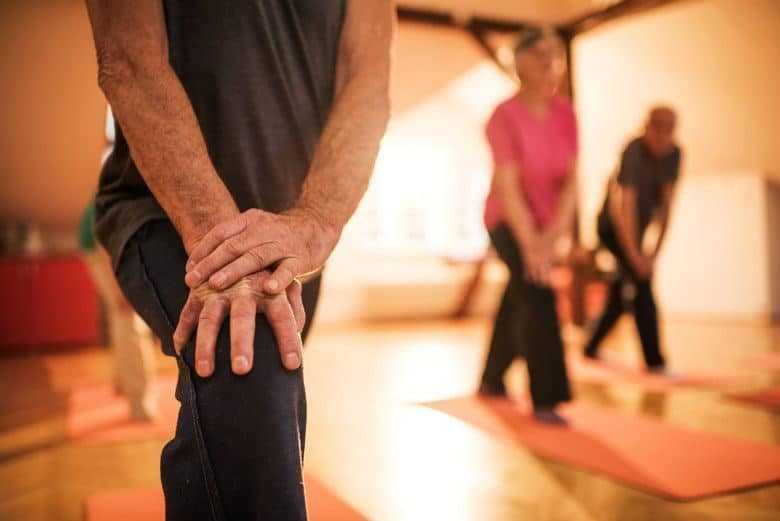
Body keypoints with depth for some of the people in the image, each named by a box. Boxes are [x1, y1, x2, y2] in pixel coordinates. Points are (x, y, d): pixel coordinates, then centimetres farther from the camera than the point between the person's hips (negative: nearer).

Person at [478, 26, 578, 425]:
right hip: (508, 221, -6)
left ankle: (492, 380, 37)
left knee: (518, 303, 17)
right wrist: (530, 243, -26)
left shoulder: (565, 114, -5)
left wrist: (554, 232, -20)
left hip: (543, 223, 6)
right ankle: (545, 400, -15)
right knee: (539, 298, -22)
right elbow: (506, 185, -24)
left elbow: (570, 179, -8)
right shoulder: (505, 116, -20)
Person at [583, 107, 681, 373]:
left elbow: (667, 203, -8)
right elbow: (625, 206, -35)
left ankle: (591, 348, 32)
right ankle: (654, 360, -13)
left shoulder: (673, 153, -9)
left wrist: (657, 248, -12)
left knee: (620, 293, 15)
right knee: (642, 284, -18)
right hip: (613, 227, -7)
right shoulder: (633, 153, -29)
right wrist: (634, 255, -38)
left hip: (637, 228, 8)